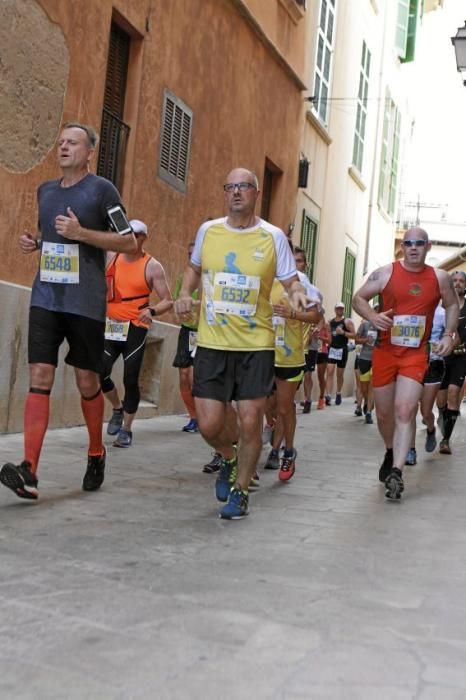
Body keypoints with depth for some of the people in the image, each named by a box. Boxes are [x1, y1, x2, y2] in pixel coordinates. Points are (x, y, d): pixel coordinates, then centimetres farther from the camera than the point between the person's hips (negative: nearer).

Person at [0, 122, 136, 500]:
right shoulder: (46, 190, 15)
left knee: (87, 381, 6)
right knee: (39, 378, -7)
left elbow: (130, 242, -5)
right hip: (45, 298, 4)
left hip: (85, 302, -4)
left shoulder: (102, 189, -3)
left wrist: (81, 233, -16)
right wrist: (33, 241, 6)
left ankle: (96, 454, 28)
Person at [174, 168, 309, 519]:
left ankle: (240, 491, 19)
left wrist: (297, 293, -20)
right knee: (209, 424, -2)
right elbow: (194, 268, 23)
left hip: (256, 344, -2)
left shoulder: (273, 236, -2)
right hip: (212, 343, 2)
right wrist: (185, 293, 4)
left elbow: (290, 280, 3)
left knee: (250, 422, -3)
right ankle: (229, 459, 34)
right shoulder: (208, 230, 5)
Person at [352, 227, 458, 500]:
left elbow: (452, 305, 18)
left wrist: (449, 335, 4)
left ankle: (396, 472, -17)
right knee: (384, 413, 12)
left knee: (405, 411, -16)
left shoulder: (440, 278, 3)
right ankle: (391, 452, 39)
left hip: (416, 355, -1)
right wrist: (373, 316, -18)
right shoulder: (385, 273, -3)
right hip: (385, 352, 1)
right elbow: (358, 298, 2)